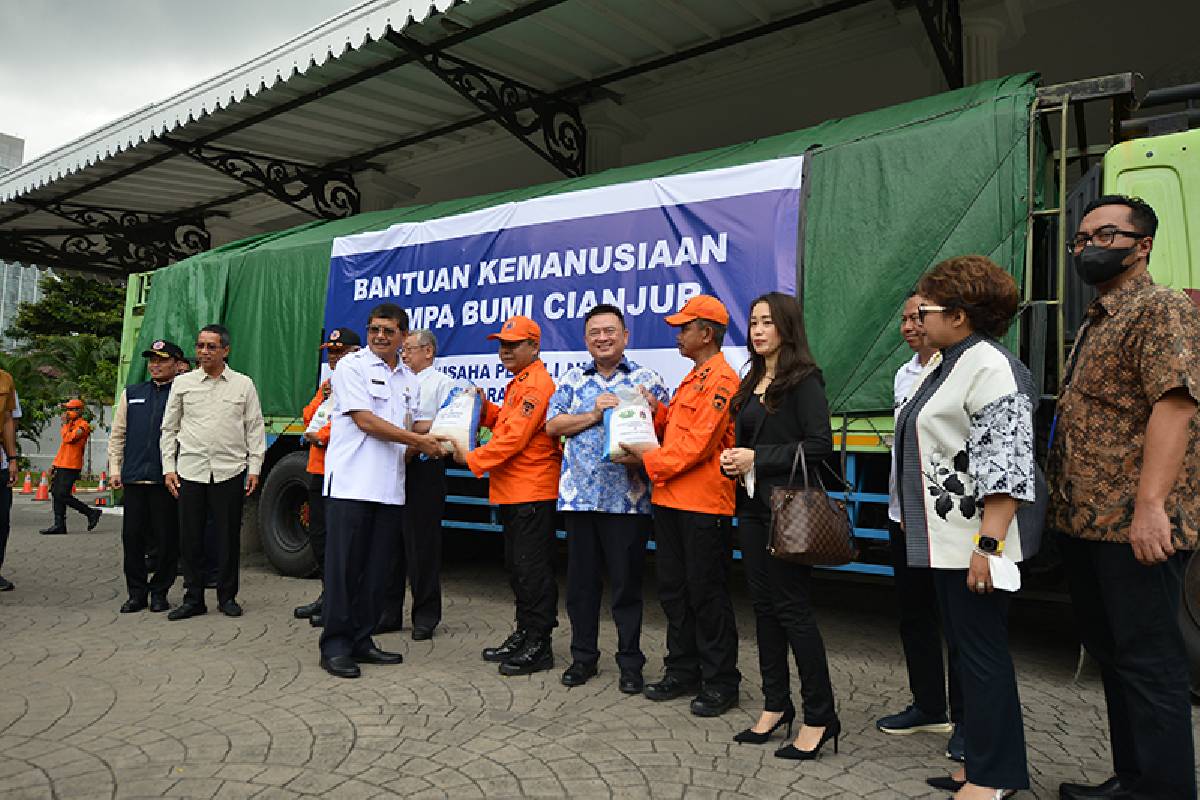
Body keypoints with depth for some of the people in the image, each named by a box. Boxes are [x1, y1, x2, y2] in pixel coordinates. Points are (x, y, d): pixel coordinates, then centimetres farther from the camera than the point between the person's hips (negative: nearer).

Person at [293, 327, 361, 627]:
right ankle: (328, 594, 28)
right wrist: (323, 397, -3)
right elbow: (308, 416, 14)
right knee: (318, 533, 16)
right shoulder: (327, 383, 21)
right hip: (318, 467, 10)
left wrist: (322, 436, -12)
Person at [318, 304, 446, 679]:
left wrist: (433, 437, 0)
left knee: (377, 570, 10)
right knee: (344, 567, -1)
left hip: (390, 488, 6)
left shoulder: (410, 379, 17)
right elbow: (365, 420, -12)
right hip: (351, 483, -6)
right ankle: (335, 646, 8)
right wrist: (418, 440, -12)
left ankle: (361, 640, 20)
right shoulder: (352, 366, -2)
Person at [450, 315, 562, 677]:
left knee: (532, 569, -4)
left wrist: (473, 459, -13)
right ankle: (524, 634, 28)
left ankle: (539, 646, 5)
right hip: (512, 492, 11)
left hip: (533, 492, -11)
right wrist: (486, 410, 7)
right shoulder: (518, 383, 19)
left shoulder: (537, 384, -14)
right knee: (516, 566, 17)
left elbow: (515, 437, -20)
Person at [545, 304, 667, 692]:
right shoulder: (573, 379, 12)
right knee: (581, 580, 11)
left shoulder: (647, 379, 3)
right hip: (579, 496, 3)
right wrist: (594, 415, -7)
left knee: (627, 582, 5)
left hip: (627, 497, -3)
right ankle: (583, 655, 27)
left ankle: (630, 662, 20)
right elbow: (552, 424, 5)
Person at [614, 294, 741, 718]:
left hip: (703, 505, -10)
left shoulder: (721, 379, -13)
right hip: (670, 500, 10)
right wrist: (656, 411, 4)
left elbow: (697, 444, -19)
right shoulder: (693, 378, 19)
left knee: (707, 595, 1)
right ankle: (682, 671, 28)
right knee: (674, 591, 15)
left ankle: (720, 683, 14)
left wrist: (650, 459, -12)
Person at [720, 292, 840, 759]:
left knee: (792, 608, -3)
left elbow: (819, 445, -16)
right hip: (753, 505, 8)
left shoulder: (804, 379, -9)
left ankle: (820, 716, 9)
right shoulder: (752, 382, 14)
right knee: (764, 605, 12)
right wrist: (733, 461, 0)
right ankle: (776, 704, 24)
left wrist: (758, 458, -17)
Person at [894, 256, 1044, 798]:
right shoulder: (948, 364, 15)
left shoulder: (990, 368, -16)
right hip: (948, 539, 10)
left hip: (975, 540, -10)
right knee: (966, 649, 16)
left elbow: (1005, 464, -23)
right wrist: (913, 524, 23)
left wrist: (988, 544, -26)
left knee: (980, 652, 0)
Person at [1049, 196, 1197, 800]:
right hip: (1084, 523, 10)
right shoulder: (1095, 323, 20)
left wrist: (1150, 505, -30)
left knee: (1146, 661, -2)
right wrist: (1065, 509, 20)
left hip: (1132, 528, -10)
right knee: (1110, 654, 16)